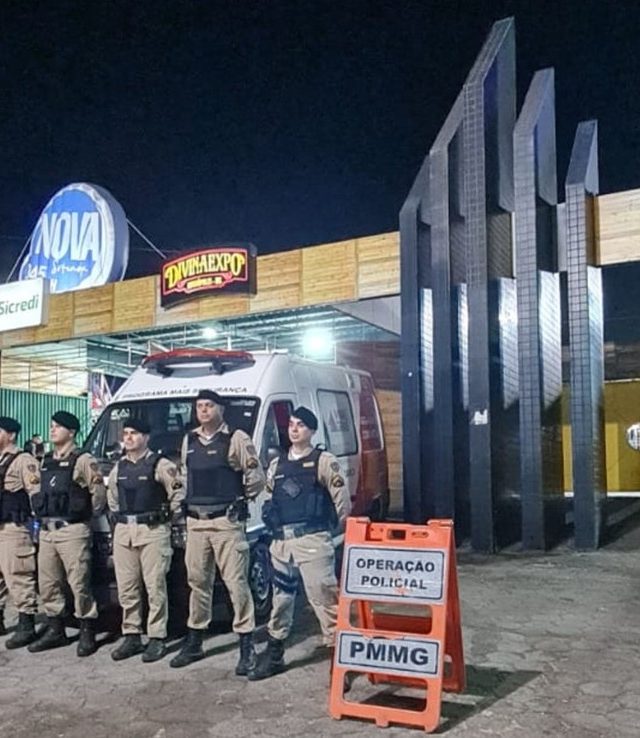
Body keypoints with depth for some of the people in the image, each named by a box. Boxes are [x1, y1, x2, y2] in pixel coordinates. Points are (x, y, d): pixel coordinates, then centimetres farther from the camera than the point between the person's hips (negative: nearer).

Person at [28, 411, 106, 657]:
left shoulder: (82, 460, -8)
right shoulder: (45, 462, 16)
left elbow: (99, 491, -9)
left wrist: (88, 515, 0)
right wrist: (40, 515, 16)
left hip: (73, 531, -8)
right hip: (46, 531, 8)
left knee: (79, 583, -6)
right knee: (48, 584, 11)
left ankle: (87, 632, 5)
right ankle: (55, 630, 22)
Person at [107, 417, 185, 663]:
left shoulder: (160, 465, -5)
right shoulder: (119, 467, 15)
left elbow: (178, 491, -6)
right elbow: (111, 492, 30)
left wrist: (173, 516, -3)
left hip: (153, 531, -6)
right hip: (123, 531, 6)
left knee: (155, 586, -4)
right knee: (127, 587, 8)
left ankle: (157, 638, 2)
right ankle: (131, 636, 16)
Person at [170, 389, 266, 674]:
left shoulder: (236, 439, -6)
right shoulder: (189, 441, 13)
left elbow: (256, 477, -3)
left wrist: (240, 498, 5)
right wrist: (189, 500, 14)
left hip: (226, 521, -6)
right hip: (196, 521, 6)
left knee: (236, 581, -5)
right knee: (197, 581, 14)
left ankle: (247, 646, 2)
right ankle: (193, 642, 25)